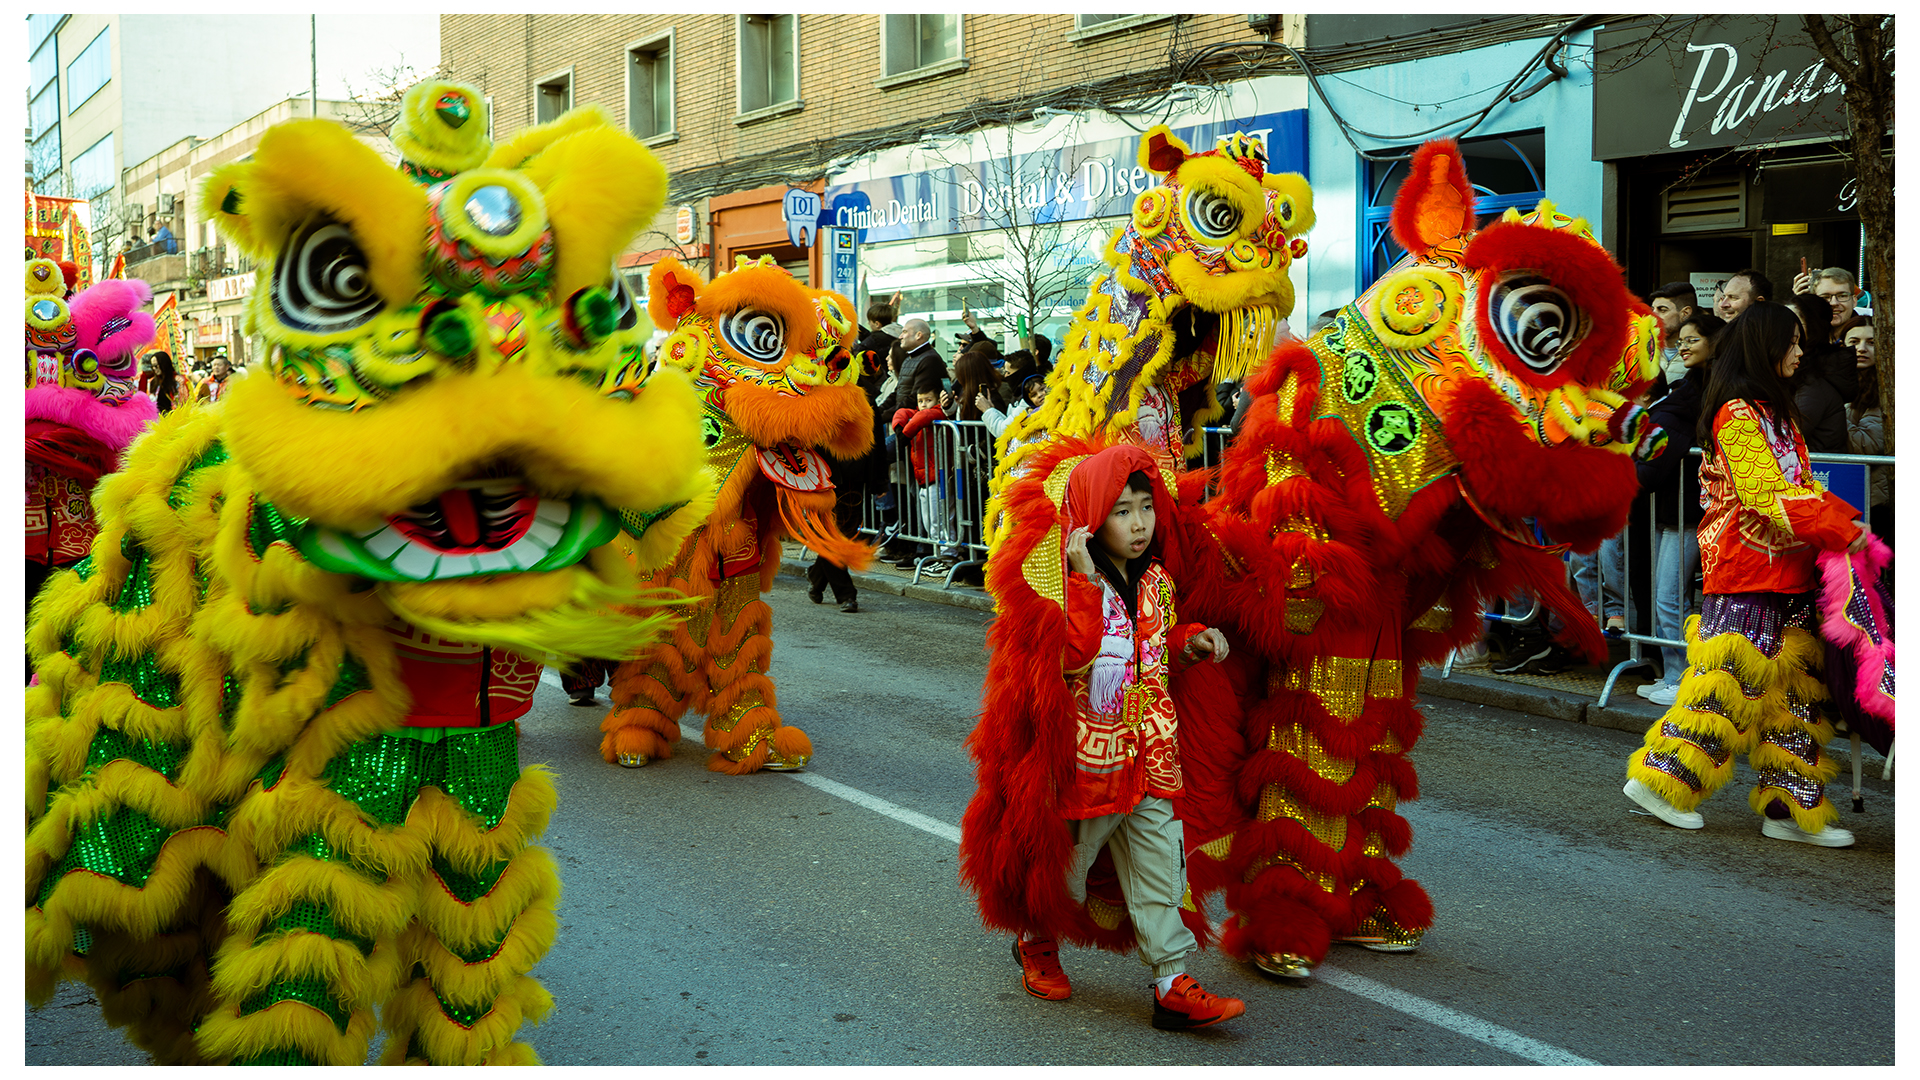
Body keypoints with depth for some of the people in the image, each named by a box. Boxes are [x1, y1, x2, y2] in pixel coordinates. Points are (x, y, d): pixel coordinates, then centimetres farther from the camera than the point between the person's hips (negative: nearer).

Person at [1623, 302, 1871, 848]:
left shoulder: (1777, 410, 19)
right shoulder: (1738, 413, -12)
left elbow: (1802, 484, 19)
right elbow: (1765, 496, -20)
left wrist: (1846, 517, 3)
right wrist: (1838, 531, -20)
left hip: (1787, 571, 10)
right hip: (1747, 571, -10)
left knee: (1794, 682, 8)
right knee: (1729, 676, -8)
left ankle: (1790, 807, 13)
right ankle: (1659, 778, 2)